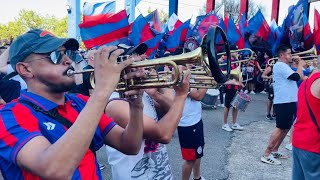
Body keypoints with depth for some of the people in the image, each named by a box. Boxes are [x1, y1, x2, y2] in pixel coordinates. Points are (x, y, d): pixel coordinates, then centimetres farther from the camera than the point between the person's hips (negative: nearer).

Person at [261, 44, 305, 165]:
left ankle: (274, 151, 22)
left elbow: (300, 77, 22)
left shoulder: (284, 66, 20)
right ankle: (266, 155, -6)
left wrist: (300, 66, 11)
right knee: (280, 129, -9)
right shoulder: (280, 65, -13)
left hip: (289, 101, 11)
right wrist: (300, 64, -7)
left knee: (286, 128, 14)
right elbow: (296, 77, -21)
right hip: (283, 102, -11)